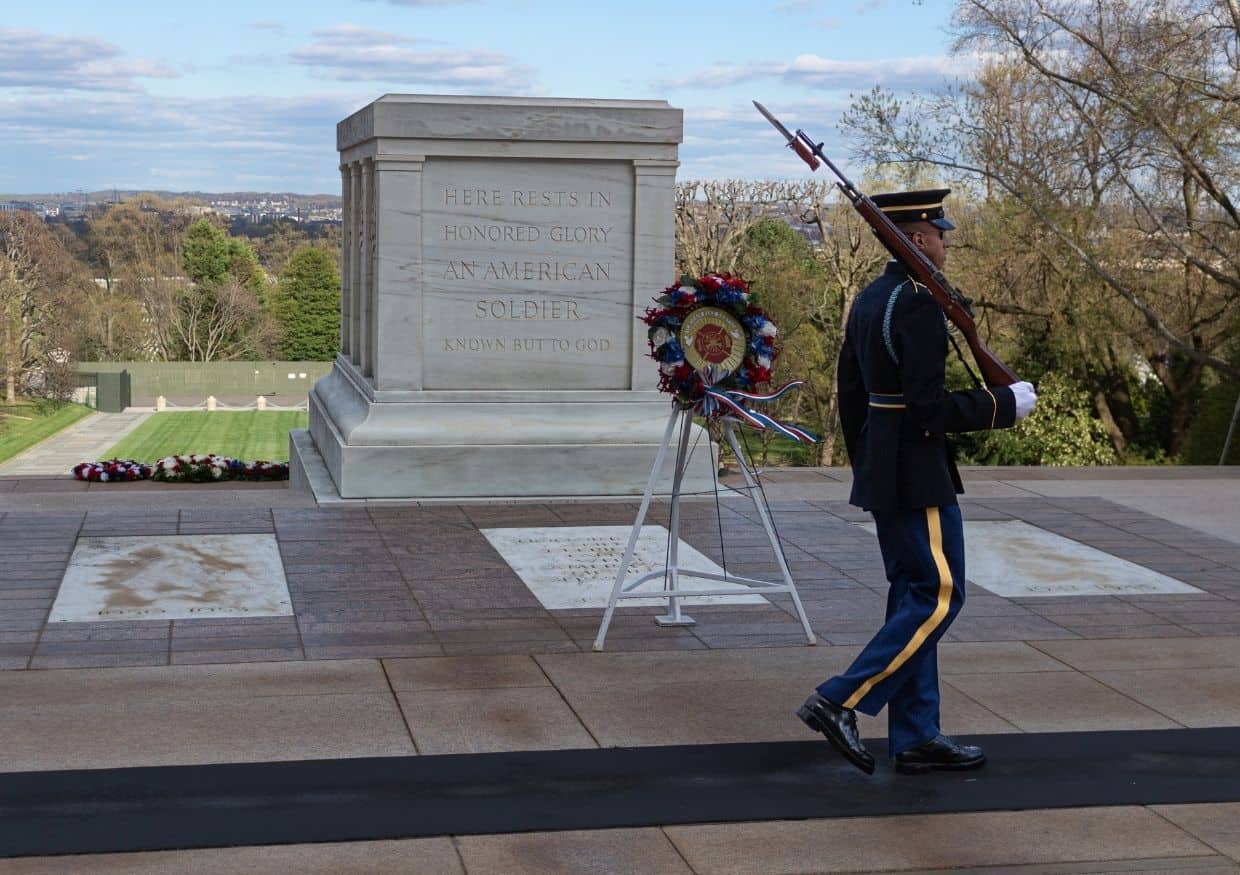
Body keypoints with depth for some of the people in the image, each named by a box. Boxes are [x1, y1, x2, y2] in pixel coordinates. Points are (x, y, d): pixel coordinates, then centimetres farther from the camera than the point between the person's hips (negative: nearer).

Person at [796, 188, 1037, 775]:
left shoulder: (868, 300, 12)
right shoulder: (918, 302, -17)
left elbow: (850, 395, 17)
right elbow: (929, 408, -22)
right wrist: (1003, 405, -10)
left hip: (882, 473, 10)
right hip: (918, 476, -10)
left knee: (913, 596, 12)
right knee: (940, 596, -3)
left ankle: (915, 738, 17)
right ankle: (841, 702, -5)